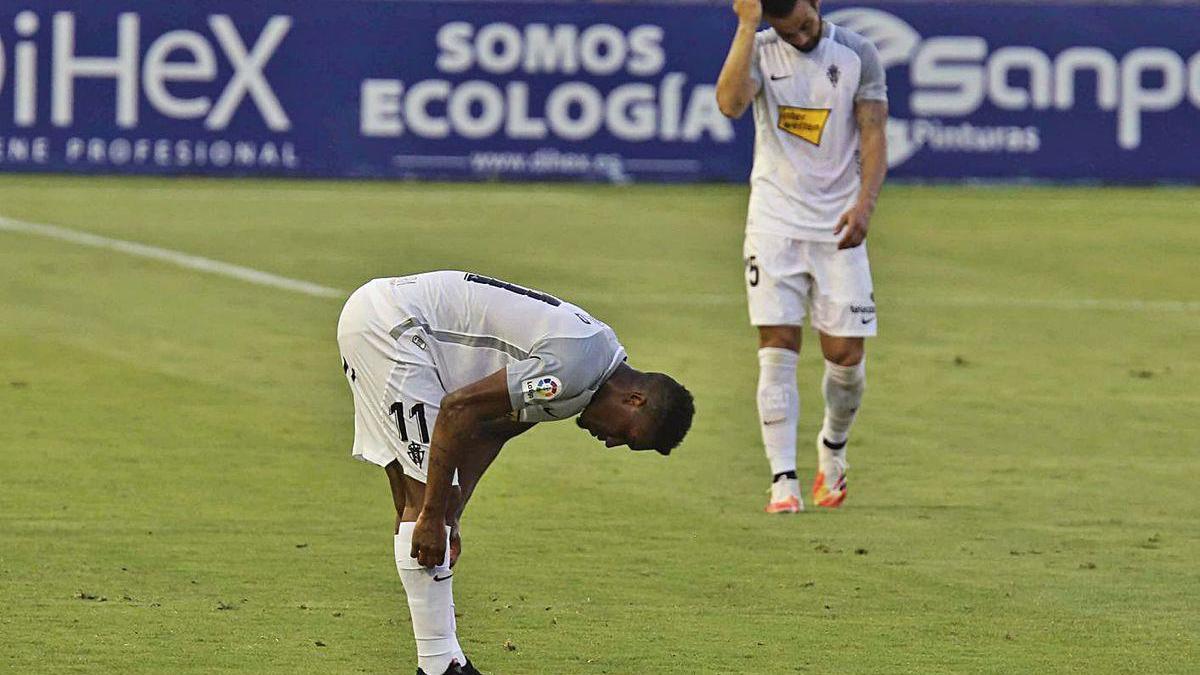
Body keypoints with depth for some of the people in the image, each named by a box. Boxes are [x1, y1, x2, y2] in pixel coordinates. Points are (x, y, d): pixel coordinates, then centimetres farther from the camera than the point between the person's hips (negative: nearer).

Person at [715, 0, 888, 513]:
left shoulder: (857, 55, 1)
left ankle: (833, 447, 29)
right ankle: (783, 479, -7)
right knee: (777, 352, -8)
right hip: (774, 222, -1)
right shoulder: (760, 50, 0)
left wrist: (864, 203, -16)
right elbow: (730, 104, -20)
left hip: (838, 226, 1)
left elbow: (873, 136, -1)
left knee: (846, 356, 0)